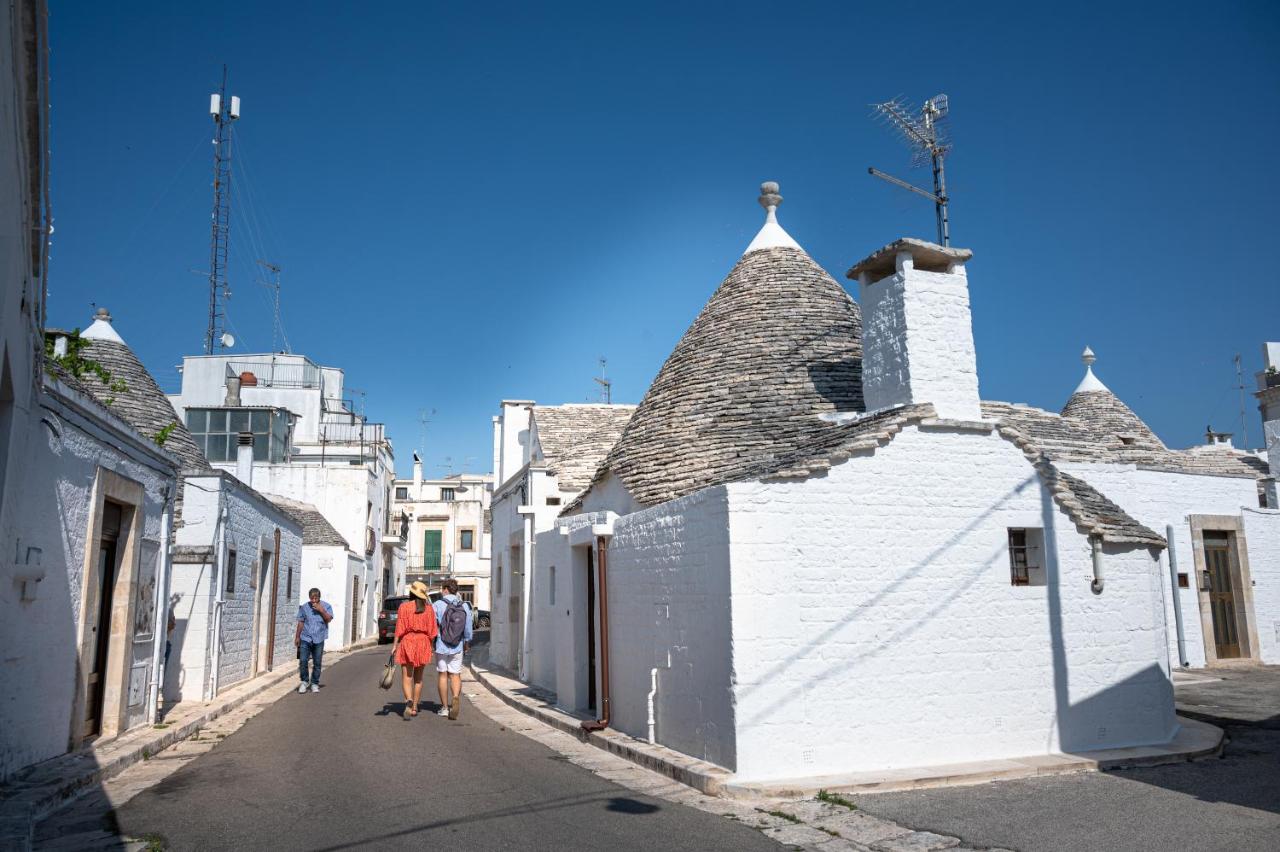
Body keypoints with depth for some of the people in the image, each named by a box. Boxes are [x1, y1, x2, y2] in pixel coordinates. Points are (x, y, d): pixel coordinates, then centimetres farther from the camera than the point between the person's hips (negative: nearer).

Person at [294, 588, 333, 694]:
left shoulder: (326, 606, 2)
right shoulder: (304, 607, 3)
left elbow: (329, 619, -9)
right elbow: (301, 622, 8)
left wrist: (321, 610, -20)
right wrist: (297, 637, 9)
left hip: (319, 639, 0)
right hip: (305, 638, 0)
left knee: (317, 663, 5)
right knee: (303, 661, -7)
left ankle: (315, 684, 16)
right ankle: (304, 681, 11)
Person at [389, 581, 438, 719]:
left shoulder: (404, 607, -4)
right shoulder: (429, 608, 3)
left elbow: (400, 628, -7)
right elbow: (432, 631, 3)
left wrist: (394, 645, -2)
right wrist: (430, 646, 11)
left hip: (407, 642, -3)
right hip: (423, 643, 3)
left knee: (406, 677, -1)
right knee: (418, 677, 14)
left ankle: (409, 701, -25)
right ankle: (414, 707, 20)